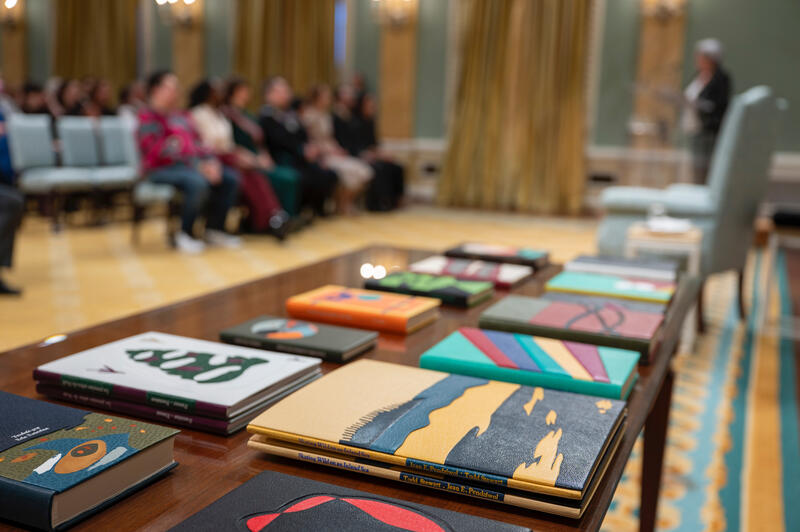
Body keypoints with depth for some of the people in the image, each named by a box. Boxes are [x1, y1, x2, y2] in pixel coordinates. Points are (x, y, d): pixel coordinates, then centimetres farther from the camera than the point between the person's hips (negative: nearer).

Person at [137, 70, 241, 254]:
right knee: (198, 182, -35)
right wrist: (198, 166, -24)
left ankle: (214, 228, 2)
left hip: (191, 165, 8)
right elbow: (157, 151, -16)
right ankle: (185, 234, -16)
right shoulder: (148, 117, -5)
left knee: (230, 178, -9)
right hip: (161, 170, -8)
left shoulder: (181, 116, 21)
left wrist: (211, 162, -3)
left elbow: (196, 144, 20)